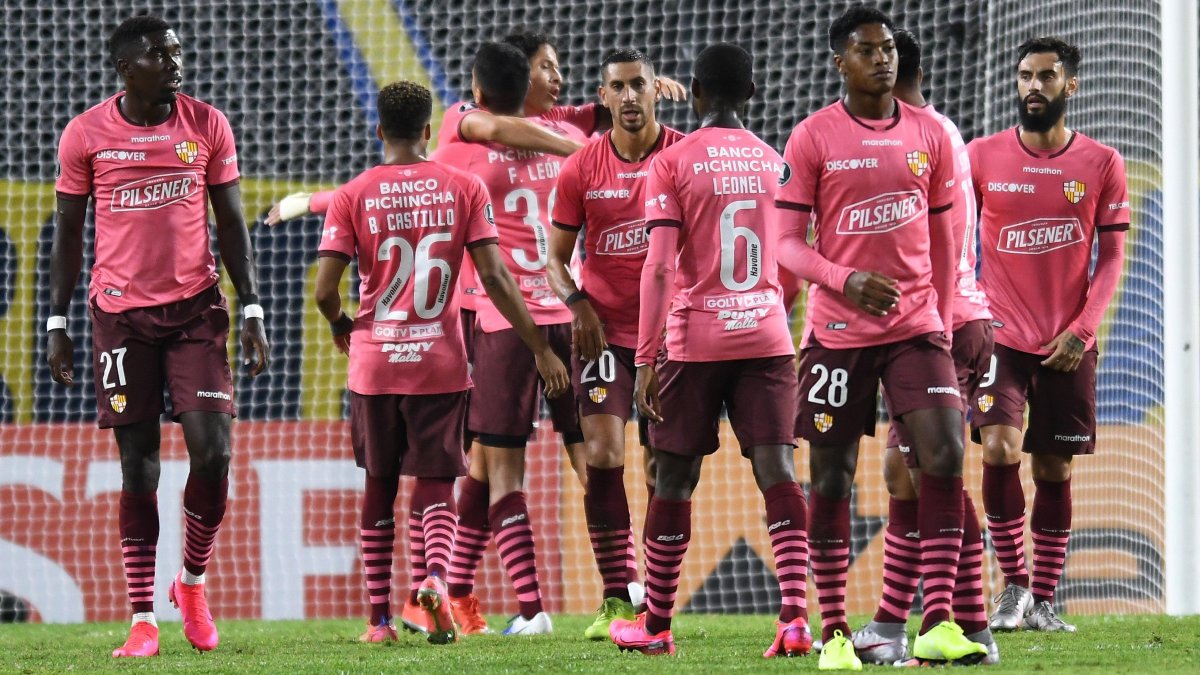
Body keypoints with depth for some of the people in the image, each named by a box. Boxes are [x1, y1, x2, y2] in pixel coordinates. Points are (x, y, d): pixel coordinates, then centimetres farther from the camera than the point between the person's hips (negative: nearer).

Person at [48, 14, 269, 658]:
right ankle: (142, 621, 3)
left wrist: (251, 311, 3)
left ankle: (192, 581, 16)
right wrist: (57, 323, 4)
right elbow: (68, 232, 7)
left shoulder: (206, 125, 3)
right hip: (121, 313, -1)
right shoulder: (86, 134, -1)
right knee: (138, 463, -1)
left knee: (212, 452, -9)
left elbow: (231, 224, 8)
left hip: (196, 309, 1)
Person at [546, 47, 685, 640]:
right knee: (602, 455, -10)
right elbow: (556, 257, 6)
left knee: (663, 463, 0)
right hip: (603, 329, 1)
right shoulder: (581, 168, 0)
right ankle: (617, 596, -5)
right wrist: (577, 304, -12)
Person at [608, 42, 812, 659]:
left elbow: (660, 267, -11)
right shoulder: (775, 161, 8)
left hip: (696, 341, -2)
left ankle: (656, 626, 16)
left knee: (674, 479, 8)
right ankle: (795, 617, -20)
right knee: (777, 472, -4)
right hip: (766, 336, 2)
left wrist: (645, 359, -11)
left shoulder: (673, 162, -4)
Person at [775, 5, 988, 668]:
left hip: (916, 327, 2)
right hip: (837, 332, -2)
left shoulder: (929, 135, 7)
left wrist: (944, 323, 11)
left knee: (945, 453, -14)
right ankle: (833, 631, 12)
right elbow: (788, 243, -5)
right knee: (831, 477, 2)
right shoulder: (812, 138, -3)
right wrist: (847, 280, -21)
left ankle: (937, 625, -13)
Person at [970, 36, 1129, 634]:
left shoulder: (1101, 164, 1)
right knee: (1000, 449, -18)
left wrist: (1080, 329, -8)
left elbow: (1111, 255, 3)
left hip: (1068, 345, 1)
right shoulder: (983, 157, 1)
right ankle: (1013, 584, -4)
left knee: (1054, 468, 5)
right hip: (1001, 335, -1)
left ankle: (1043, 601, 15)